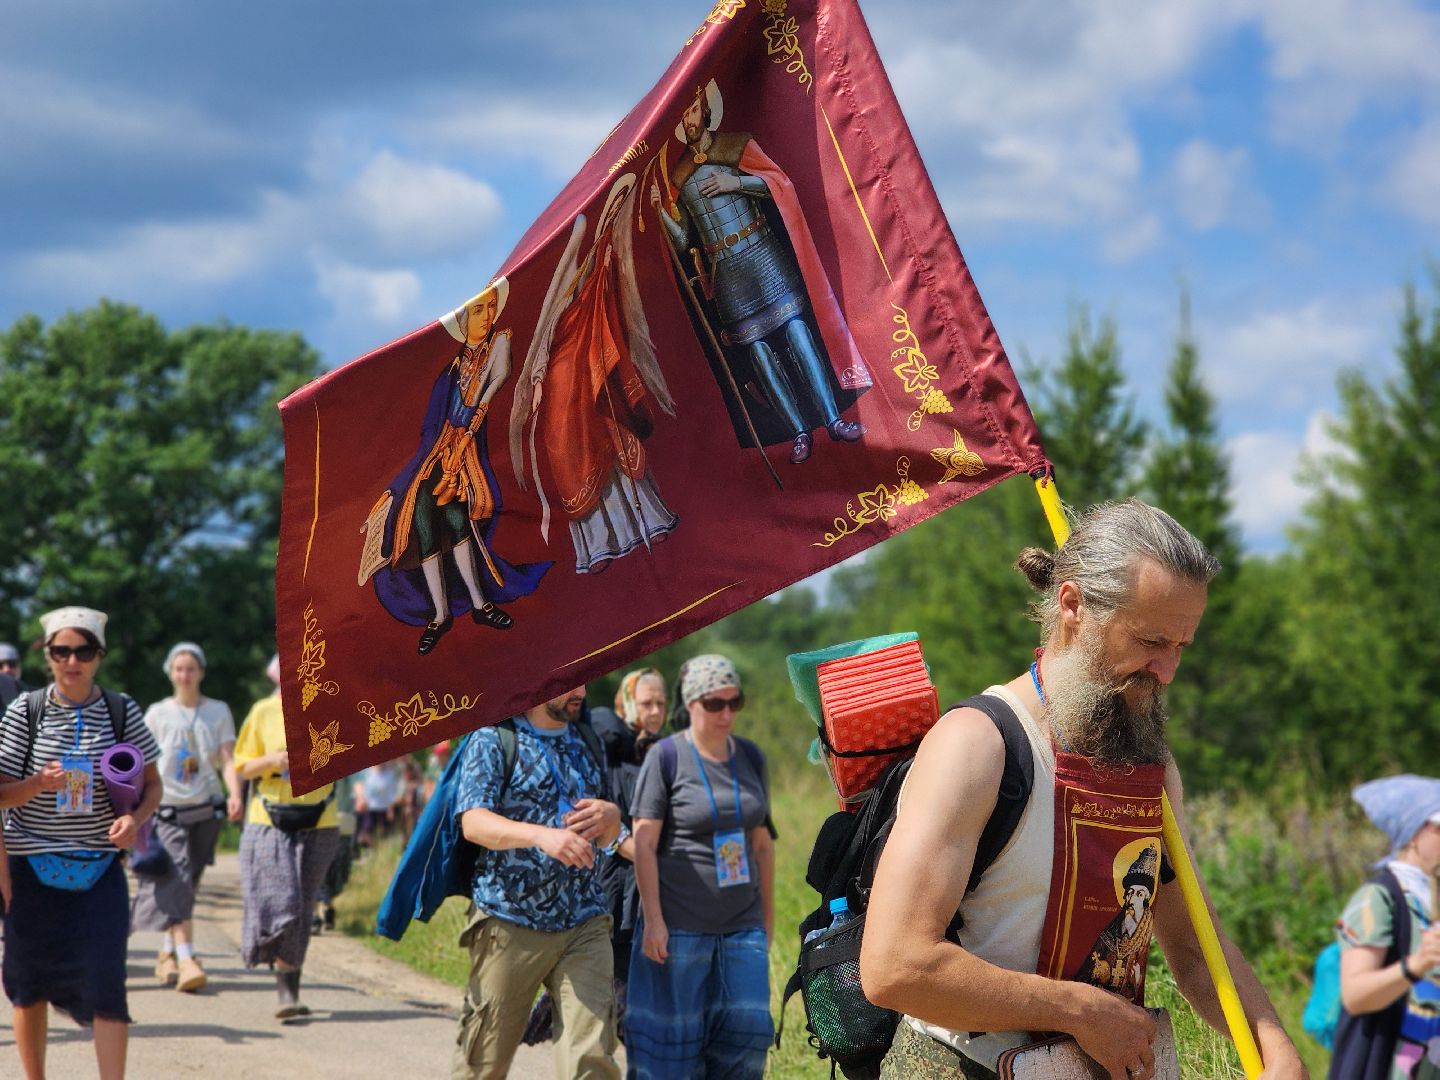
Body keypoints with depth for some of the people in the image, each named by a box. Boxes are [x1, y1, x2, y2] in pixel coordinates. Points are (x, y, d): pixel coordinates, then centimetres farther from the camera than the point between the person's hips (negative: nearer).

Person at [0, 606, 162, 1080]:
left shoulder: (121, 710, -1)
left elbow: (153, 783, 5)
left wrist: (135, 818, -16)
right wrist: (40, 783, -22)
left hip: (99, 868, 0)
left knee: (105, 979, -11)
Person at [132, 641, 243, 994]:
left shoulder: (218, 711, 6)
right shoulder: (158, 713, 4)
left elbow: (227, 760, -1)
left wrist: (235, 794, -18)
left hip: (207, 808, 2)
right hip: (168, 808, -2)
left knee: (188, 883, 9)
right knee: (177, 880, -17)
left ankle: (167, 954, 26)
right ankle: (186, 959, -26)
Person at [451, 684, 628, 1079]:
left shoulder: (588, 744, 16)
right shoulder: (492, 740, -2)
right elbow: (474, 823, -15)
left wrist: (612, 817, -3)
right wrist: (542, 835, -32)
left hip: (584, 923, 4)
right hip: (508, 922, -4)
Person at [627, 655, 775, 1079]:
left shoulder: (751, 757, 8)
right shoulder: (666, 758, -7)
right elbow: (644, 843, -9)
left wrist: (767, 916, 15)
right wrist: (653, 919, -14)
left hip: (742, 924, 4)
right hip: (679, 925, -4)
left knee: (749, 1028, -4)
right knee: (672, 1035, 1)